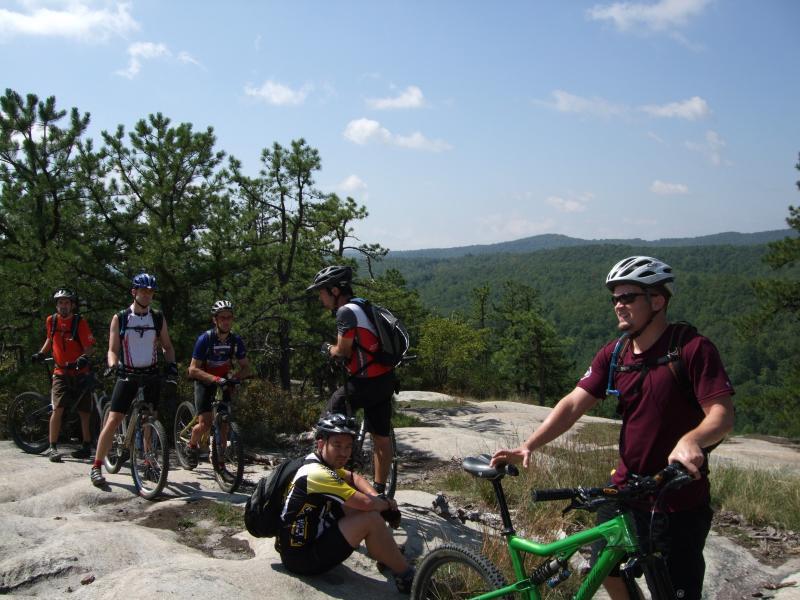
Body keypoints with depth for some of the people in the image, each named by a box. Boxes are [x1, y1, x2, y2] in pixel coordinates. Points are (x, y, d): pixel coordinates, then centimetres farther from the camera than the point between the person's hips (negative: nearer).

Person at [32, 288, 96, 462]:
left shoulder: (80, 322, -9)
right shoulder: (51, 321, 2)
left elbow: (89, 347, -11)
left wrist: (84, 357, -29)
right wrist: (41, 353, 10)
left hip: (79, 372, -2)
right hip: (61, 371, 2)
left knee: (84, 411, 7)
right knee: (58, 409, -12)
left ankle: (87, 446, 19)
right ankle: (52, 447, -4)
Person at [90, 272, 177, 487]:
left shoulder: (158, 319, 4)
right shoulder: (119, 319, -2)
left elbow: (167, 346, 10)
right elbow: (113, 349, -3)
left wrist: (171, 364, -8)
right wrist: (113, 365, -22)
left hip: (151, 374, 2)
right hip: (127, 375, -2)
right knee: (113, 420, -8)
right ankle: (97, 466, -1)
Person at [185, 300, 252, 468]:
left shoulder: (236, 340, -10)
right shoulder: (205, 339, -21)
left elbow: (246, 367, -3)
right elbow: (193, 370, -23)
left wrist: (235, 379, -24)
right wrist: (216, 379, -37)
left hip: (224, 381, 3)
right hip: (205, 382, -3)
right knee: (205, 424, -15)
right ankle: (192, 446, 16)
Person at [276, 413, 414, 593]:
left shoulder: (317, 461, 3)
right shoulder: (317, 473, -26)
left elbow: (354, 478, 13)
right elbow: (365, 502, -27)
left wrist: (380, 499, -4)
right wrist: (387, 504, -6)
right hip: (302, 558, -10)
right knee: (371, 518, -17)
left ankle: (389, 559, 18)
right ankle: (407, 576, -1)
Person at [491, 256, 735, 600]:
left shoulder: (693, 349, -14)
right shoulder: (613, 355, 1)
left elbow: (722, 414, -21)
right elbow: (574, 404, -5)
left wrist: (691, 439, -42)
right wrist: (528, 446, -17)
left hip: (679, 499, -5)